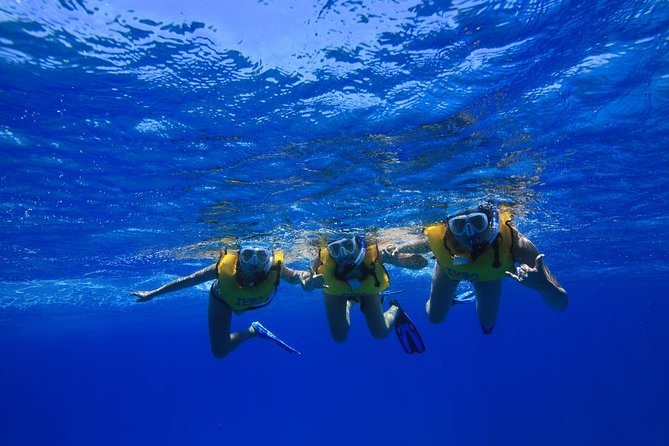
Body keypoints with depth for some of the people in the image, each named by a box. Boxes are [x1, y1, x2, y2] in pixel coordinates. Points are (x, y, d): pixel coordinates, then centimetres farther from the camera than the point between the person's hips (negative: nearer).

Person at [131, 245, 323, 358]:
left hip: (254, 300, 2)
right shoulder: (225, 266, -46)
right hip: (223, 297, -1)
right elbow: (188, 280, -33)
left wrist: (304, 278, -73)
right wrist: (152, 294, -25)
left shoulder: (275, 268, -48)